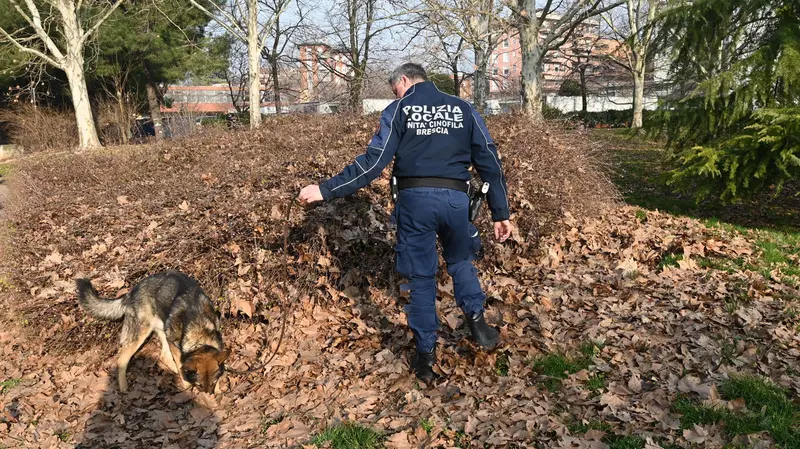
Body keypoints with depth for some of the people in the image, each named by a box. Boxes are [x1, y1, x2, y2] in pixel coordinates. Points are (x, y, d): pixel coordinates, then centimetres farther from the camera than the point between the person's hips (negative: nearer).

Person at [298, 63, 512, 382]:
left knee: (420, 277, 10)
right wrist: (500, 213, 12)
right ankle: (477, 322, 14)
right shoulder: (463, 109, 12)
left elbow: (373, 162, -7)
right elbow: (489, 161, 8)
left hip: (415, 200, -2)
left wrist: (326, 191, -4)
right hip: (456, 199, 2)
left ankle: (426, 356, 15)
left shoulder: (398, 110, 4)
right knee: (460, 261, 28)